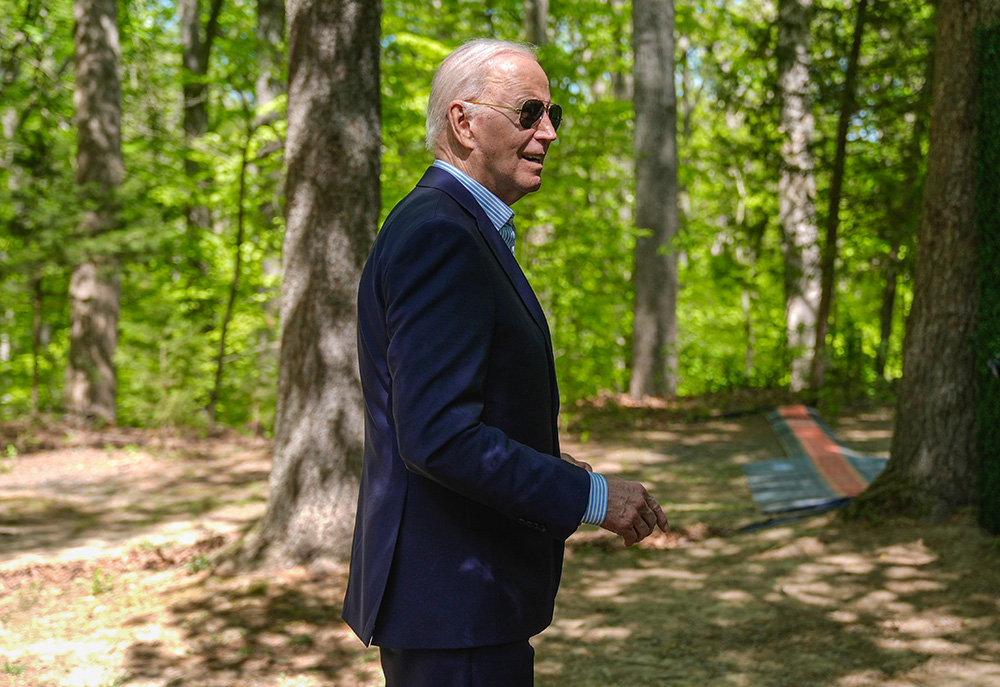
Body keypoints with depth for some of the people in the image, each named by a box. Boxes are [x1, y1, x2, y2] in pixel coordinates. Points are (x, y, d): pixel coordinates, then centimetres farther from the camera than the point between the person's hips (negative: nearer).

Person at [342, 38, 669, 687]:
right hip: (454, 604, -11)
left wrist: (547, 466, 14)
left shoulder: (458, 229, 15)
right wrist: (590, 496, -20)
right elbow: (436, 434, -26)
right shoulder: (437, 234, -18)